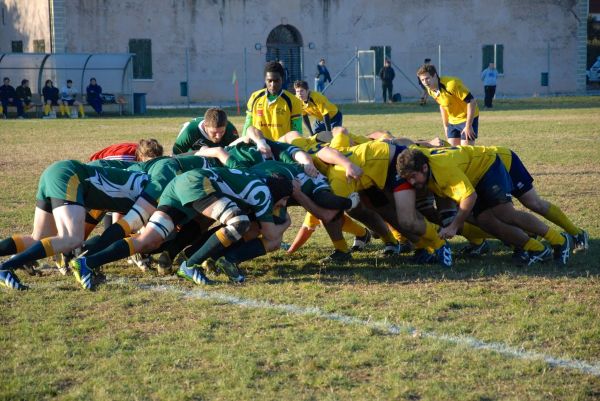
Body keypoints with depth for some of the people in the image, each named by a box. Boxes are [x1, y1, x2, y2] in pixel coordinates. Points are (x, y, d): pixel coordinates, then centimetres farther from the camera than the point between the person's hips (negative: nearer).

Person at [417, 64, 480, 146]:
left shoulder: (451, 84, -29)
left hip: (468, 118, -7)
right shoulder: (430, 90, -5)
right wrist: (445, 126, 13)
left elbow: (472, 102, -26)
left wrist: (468, 126, -24)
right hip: (452, 120, 7)